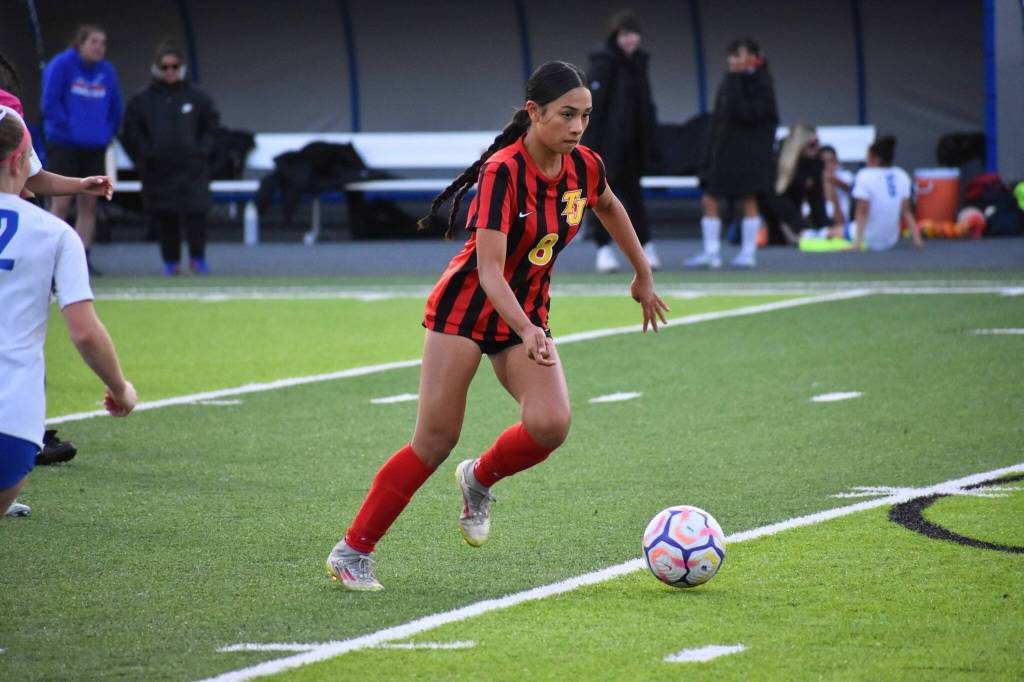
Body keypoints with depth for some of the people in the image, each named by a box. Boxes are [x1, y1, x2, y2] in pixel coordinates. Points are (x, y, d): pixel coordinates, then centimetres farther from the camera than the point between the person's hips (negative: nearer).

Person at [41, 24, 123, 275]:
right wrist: (68, 128, -13)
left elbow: (115, 108, 13)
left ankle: (83, 259, 10)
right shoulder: (61, 66, -7)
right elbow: (50, 104, -10)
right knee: (61, 203, -9)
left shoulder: (107, 71, 7)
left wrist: (106, 134, 3)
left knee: (89, 204, 5)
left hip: (95, 148, 5)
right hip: (64, 146, -5)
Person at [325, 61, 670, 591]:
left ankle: (480, 478, 12)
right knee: (435, 441, -9)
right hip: (465, 306, -5)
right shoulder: (502, 172, -24)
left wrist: (643, 276, 26)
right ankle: (351, 551, 4)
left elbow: (609, 208, 20)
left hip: (527, 312, 5)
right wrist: (528, 334, -43)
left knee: (550, 424, -20)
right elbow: (490, 271, -30)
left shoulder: (584, 167, -5)